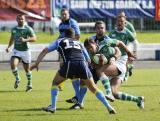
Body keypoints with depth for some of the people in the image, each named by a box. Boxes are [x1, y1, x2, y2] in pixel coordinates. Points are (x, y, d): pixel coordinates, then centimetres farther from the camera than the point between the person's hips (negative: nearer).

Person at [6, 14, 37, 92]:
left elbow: (34, 38, -20)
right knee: (13, 64, -22)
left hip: (25, 51, -3)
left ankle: (29, 84, 28)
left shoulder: (28, 29, -10)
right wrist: (9, 47, 11)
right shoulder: (14, 29, 5)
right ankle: (17, 79, 3)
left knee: (27, 69, 8)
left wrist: (25, 40, -34)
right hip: (16, 51, 3)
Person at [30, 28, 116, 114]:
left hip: (70, 64, -2)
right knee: (93, 88, 15)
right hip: (82, 64, 2)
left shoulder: (59, 41, 26)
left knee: (55, 83, 22)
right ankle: (109, 107, 6)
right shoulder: (79, 43, 33)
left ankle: (53, 107, 12)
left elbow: (45, 51, 22)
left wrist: (36, 63, 22)